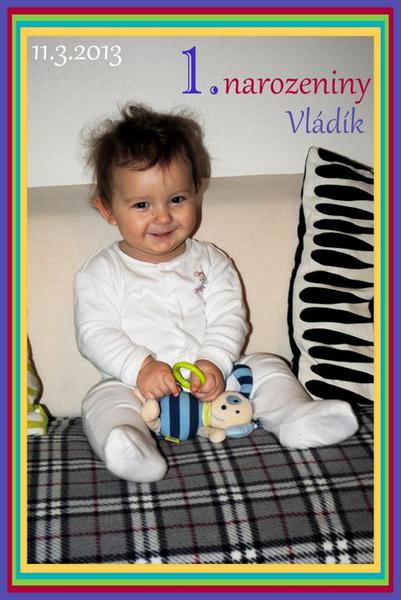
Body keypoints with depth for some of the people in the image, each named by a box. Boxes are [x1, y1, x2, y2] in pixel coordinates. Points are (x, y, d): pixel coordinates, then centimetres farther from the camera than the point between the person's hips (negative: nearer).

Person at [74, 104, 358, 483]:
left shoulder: (209, 261, 5)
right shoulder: (101, 273, -1)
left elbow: (228, 319, -3)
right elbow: (94, 334, -9)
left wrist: (213, 361, -23)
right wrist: (140, 367, -25)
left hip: (213, 380, 3)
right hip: (139, 386, -2)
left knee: (266, 368, -9)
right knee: (104, 399, -28)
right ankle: (133, 446, -48)